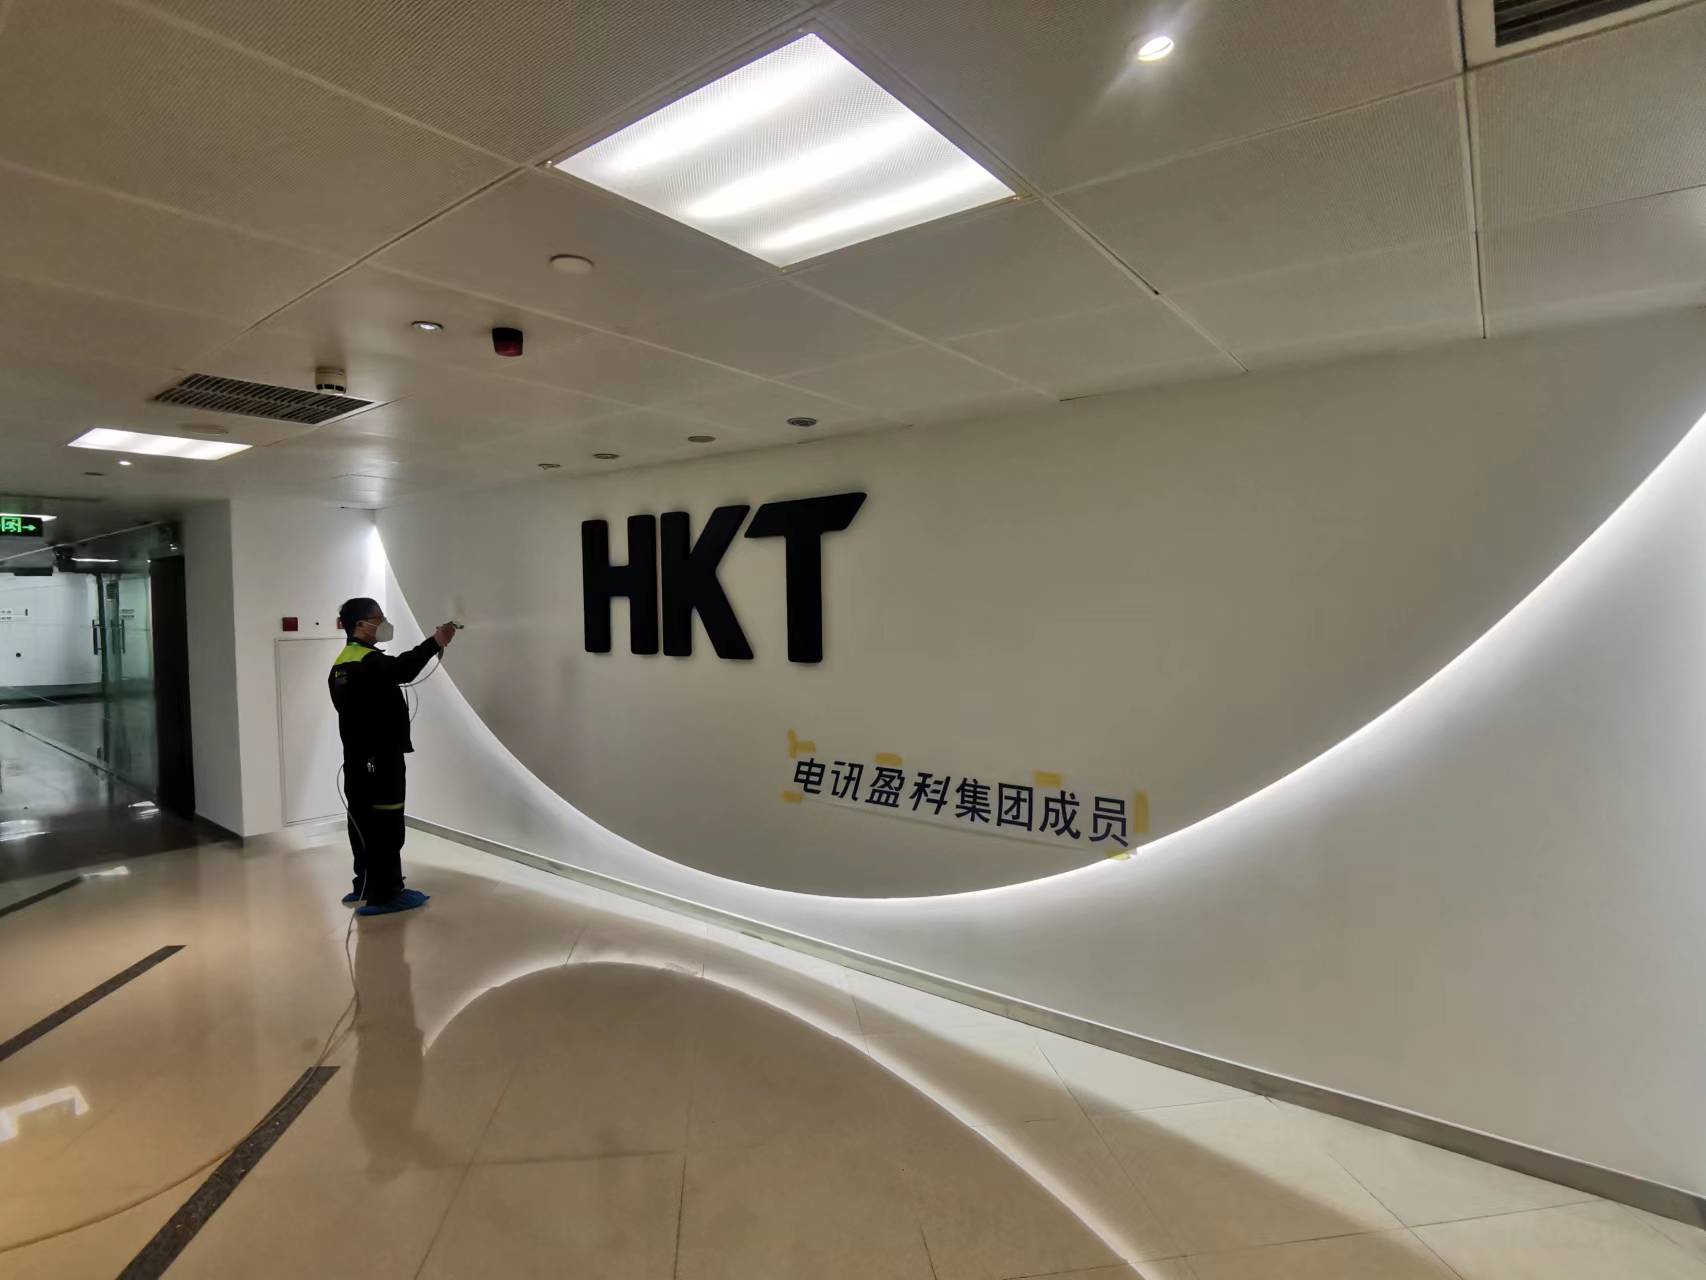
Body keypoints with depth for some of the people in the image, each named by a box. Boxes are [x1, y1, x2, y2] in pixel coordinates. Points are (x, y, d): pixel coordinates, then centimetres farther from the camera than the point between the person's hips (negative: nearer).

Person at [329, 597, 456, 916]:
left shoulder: (341, 664, 15)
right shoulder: (368, 660, -17)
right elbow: (402, 669, -39)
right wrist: (434, 642, -41)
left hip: (357, 757, 10)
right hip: (380, 758, -10)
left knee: (364, 823, 15)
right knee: (385, 826, -4)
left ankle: (366, 886, 24)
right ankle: (383, 894, 0)